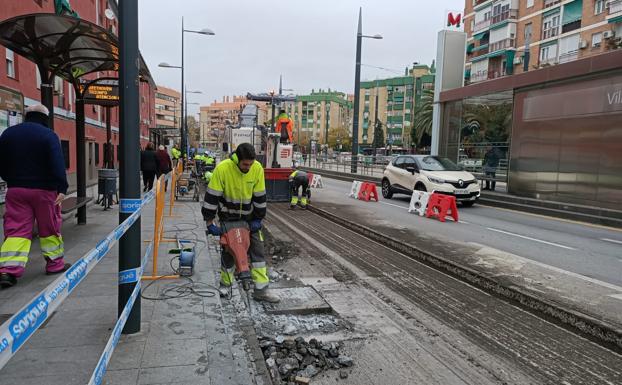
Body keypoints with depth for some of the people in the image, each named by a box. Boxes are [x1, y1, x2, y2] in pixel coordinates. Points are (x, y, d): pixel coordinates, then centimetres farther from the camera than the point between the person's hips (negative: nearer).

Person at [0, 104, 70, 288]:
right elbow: (58, 163, -19)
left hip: (15, 190, 4)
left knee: (16, 229, 2)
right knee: (49, 228, 8)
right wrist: (62, 188, -22)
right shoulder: (48, 135, -8)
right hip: (44, 190, -4)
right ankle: (55, 263, 19)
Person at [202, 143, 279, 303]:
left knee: (257, 249, 0)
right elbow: (212, 196, -20)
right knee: (228, 250, 5)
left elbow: (260, 196, -6)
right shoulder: (222, 168, -25)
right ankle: (225, 284, 27)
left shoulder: (257, 169, -17)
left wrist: (258, 219, -2)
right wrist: (210, 222, -17)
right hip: (228, 217, -2)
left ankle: (261, 289, 6)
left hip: (249, 217, 3)